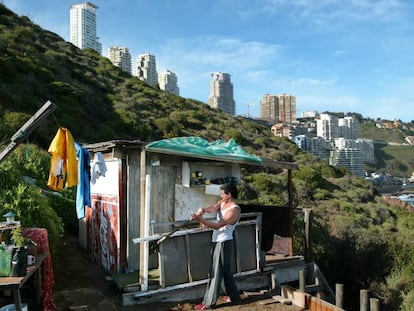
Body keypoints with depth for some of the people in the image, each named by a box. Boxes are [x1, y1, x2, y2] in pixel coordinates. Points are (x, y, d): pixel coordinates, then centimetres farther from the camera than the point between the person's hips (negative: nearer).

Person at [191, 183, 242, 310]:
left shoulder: (234, 210, -22)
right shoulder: (222, 203, 7)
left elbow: (217, 225, -26)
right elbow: (213, 208, -9)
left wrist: (200, 219, -33)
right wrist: (203, 209, -31)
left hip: (223, 243, -9)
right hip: (217, 242, 9)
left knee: (216, 273, -1)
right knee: (225, 271, 18)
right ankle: (234, 297, 31)